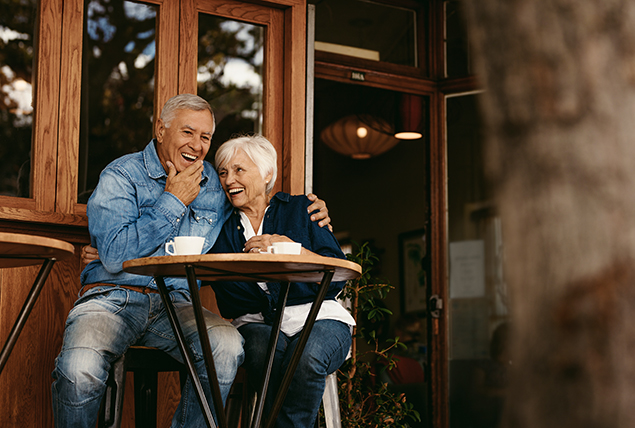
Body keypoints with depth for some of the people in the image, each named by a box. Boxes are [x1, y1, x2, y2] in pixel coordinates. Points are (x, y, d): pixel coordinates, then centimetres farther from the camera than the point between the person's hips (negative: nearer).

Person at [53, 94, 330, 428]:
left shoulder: (215, 184, 13)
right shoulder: (120, 177, -2)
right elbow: (114, 257, -15)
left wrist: (307, 216, 9)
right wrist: (173, 202, -10)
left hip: (175, 303, 4)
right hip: (113, 297, -3)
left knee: (228, 346, -29)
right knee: (80, 370, -34)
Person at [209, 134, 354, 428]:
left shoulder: (300, 209, 9)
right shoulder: (223, 230, 15)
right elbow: (228, 304, 8)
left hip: (316, 316, -1)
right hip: (256, 322, 1)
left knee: (306, 356, -35)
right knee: (265, 349, -35)